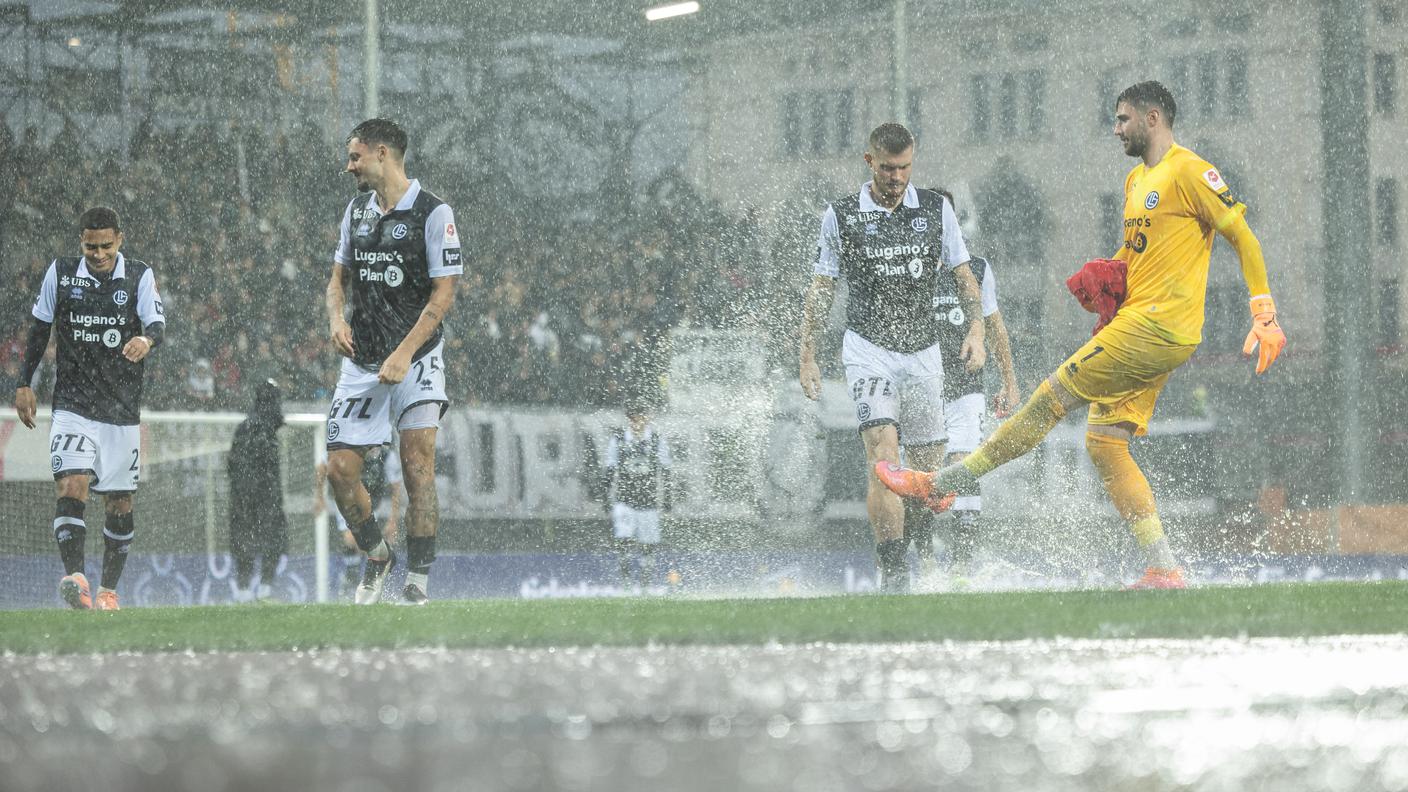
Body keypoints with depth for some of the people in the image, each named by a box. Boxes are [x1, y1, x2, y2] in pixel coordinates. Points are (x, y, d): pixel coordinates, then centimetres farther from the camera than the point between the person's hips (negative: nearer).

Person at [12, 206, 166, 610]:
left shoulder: (140, 276, 1)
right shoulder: (61, 273, 2)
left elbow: (157, 323, -10)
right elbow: (39, 329, 11)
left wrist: (147, 339, -34)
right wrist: (24, 384, 9)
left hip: (123, 409, 1)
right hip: (72, 406, -1)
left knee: (120, 504, 6)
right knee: (71, 487, -21)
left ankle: (108, 590, 18)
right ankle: (74, 576, -32)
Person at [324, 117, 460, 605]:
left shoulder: (433, 213, -8)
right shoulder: (357, 210, 11)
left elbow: (443, 293, -11)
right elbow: (340, 276, 20)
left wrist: (404, 354, -19)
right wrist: (336, 316, -2)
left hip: (417, 359, -5)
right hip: (361, 363, 5)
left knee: (417, 467, -12)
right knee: (340, 469, -2)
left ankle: (417, 583, -8)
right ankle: (377, 557, 21)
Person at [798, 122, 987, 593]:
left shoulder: (936, 210, 6)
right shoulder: (841, 216, 1)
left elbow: (963, 276, 11)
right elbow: (821, 289, 7)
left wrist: (975, 330, -4)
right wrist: (807, 356, 4)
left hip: (924, 350, 3)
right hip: (868, 348, -3)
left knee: (928, 469, 6)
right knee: (883, 457, -20)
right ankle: (893, 572, -25)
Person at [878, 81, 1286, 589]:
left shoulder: (1189, 172, -8)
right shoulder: (1136, 181, 21)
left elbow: (1242, 236, -9)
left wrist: (1265, 315, -16)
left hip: (1157, 325, -10)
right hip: (1136, 326, 10)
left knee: (1052, 397, -7)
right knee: (1104, 442, 3)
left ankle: (942, 483, -3)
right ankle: (1164, 570, -2)